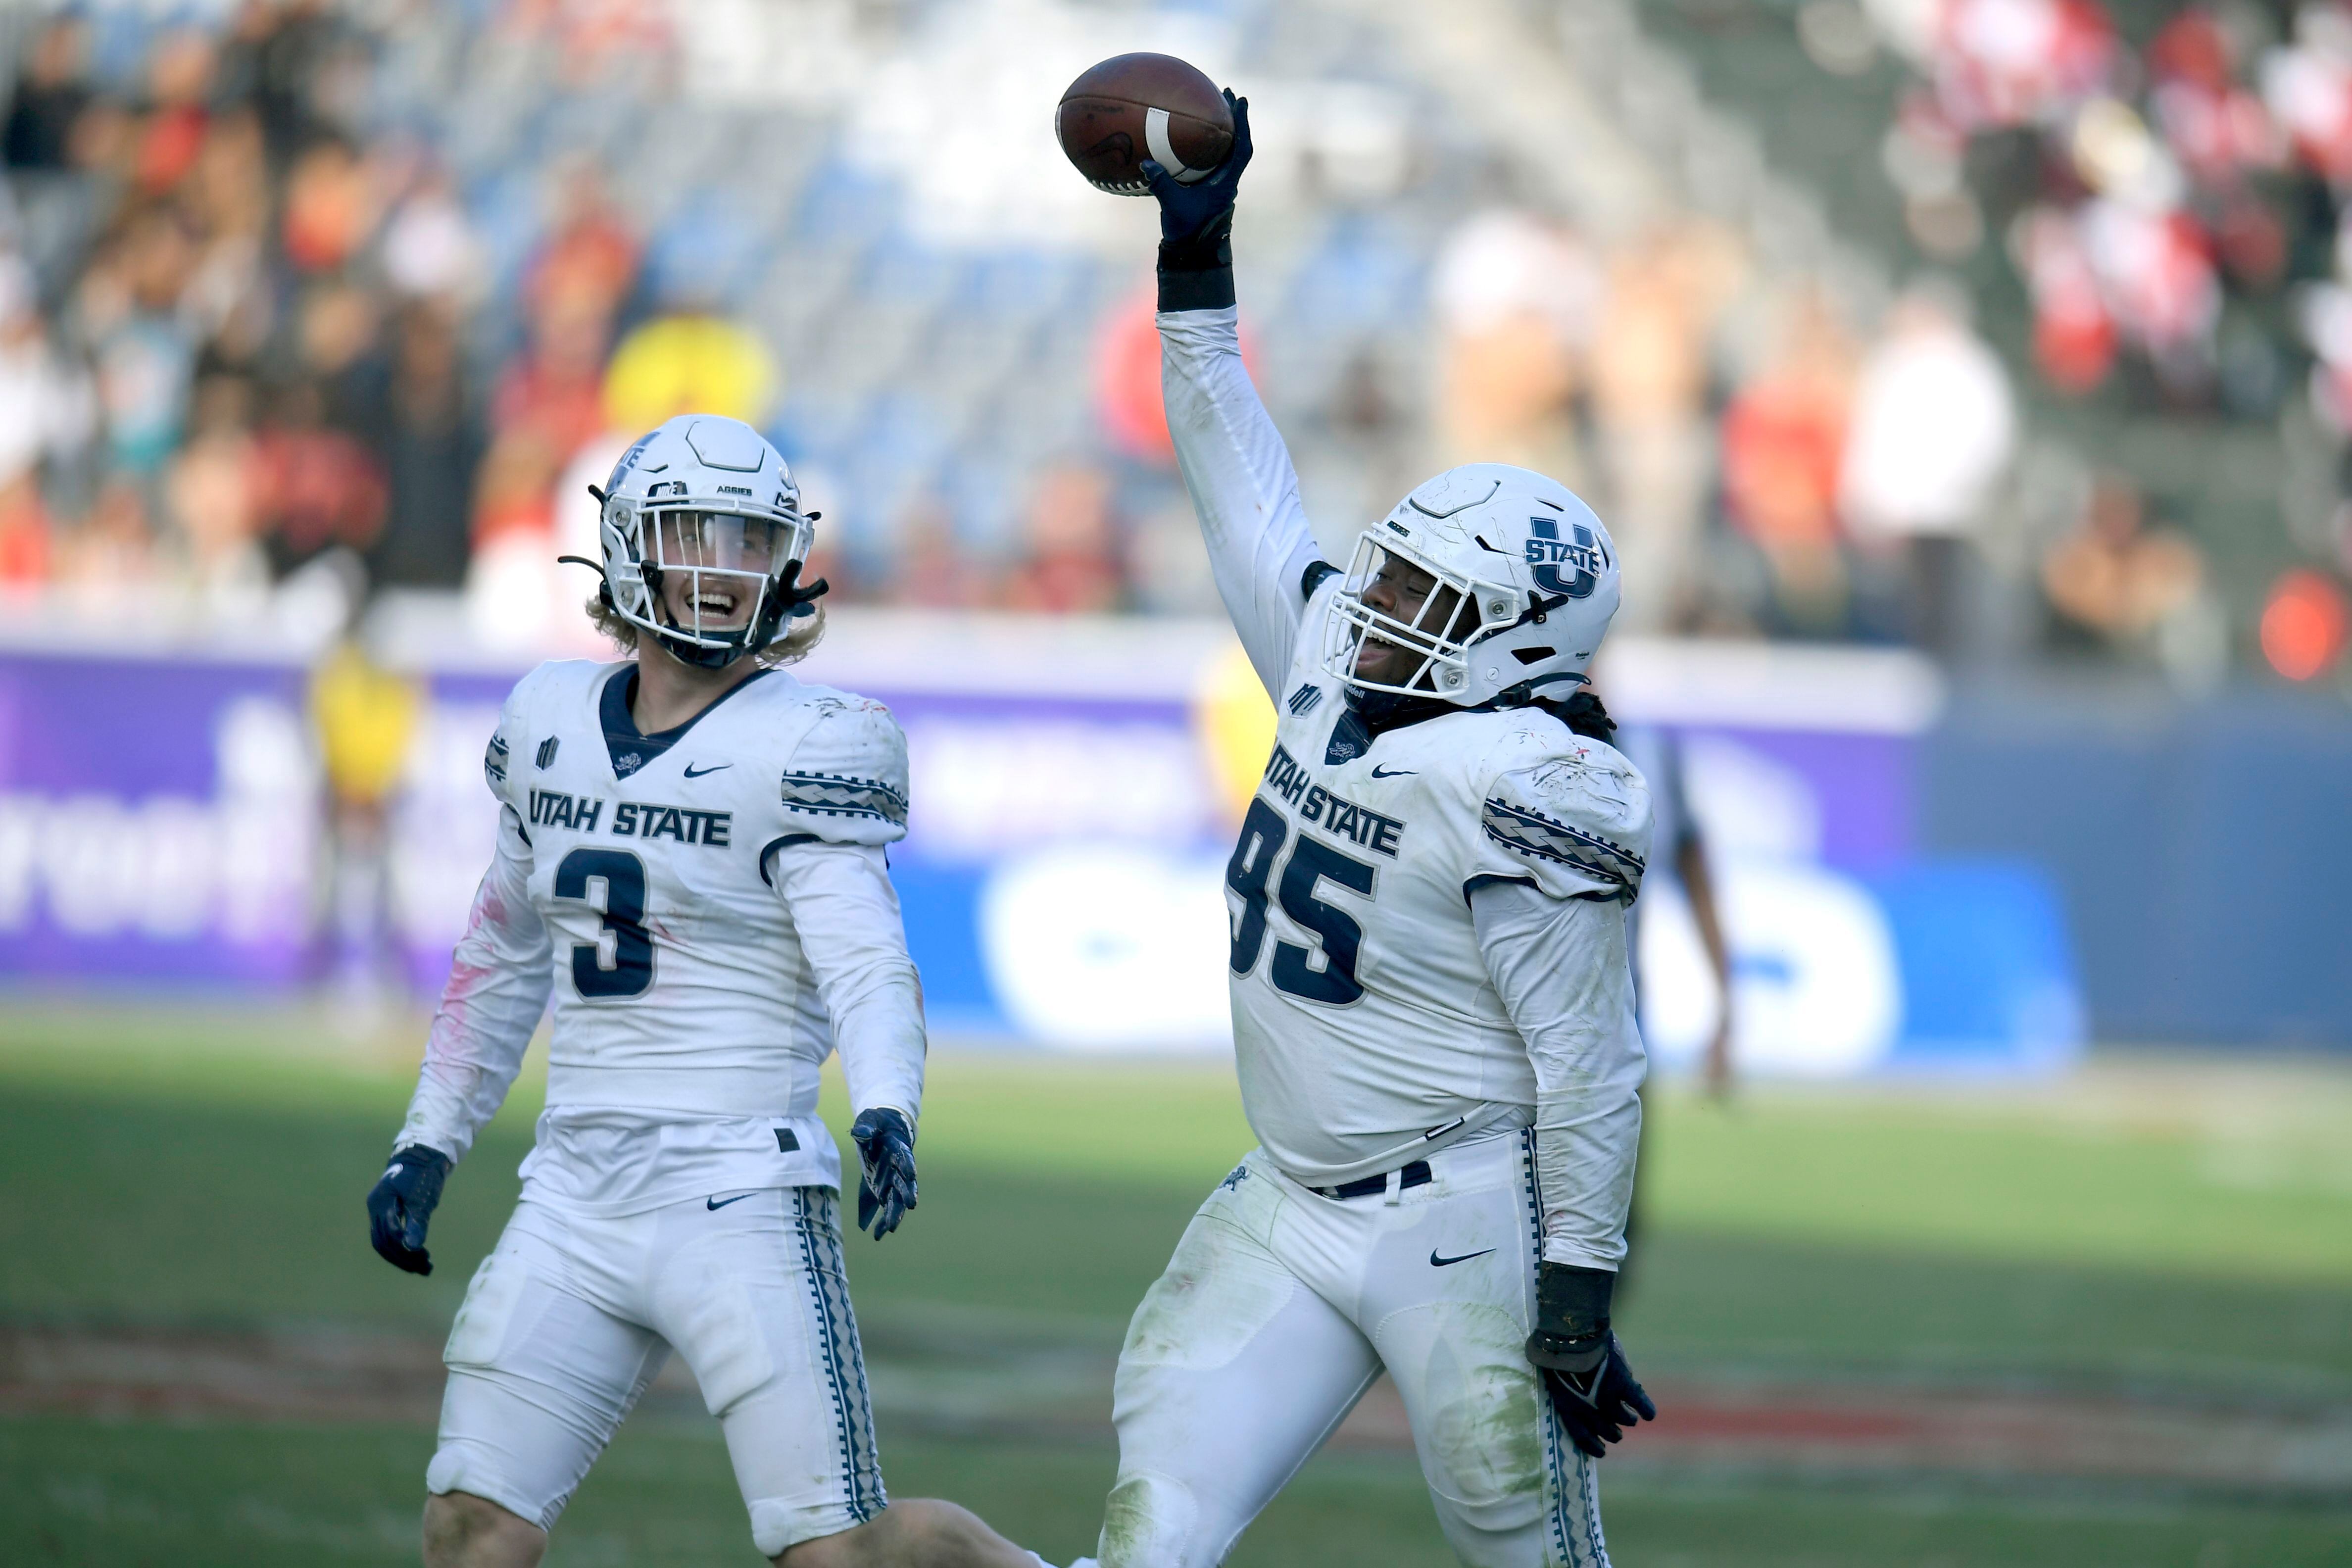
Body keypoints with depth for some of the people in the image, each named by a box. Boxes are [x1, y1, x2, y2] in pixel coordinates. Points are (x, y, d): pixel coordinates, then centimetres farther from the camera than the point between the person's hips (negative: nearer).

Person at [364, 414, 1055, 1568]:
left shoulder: (806, 747, -6)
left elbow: (864, 956, -17)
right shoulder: (550, 725, 11)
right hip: (575, 1197, 5)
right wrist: (429, 1145, 21)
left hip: (738, 1198, -5)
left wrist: (887, 1113, -35)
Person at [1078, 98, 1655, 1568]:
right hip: (1290, 1210, 8)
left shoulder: (1525, 794, -18)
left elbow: (1590, 1062, -17)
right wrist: (1197, 272, 18)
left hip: (1462, 1225, -8)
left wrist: (1580, 1289, -18)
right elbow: (1251, 504, 18)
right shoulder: (1334, 681, 5)